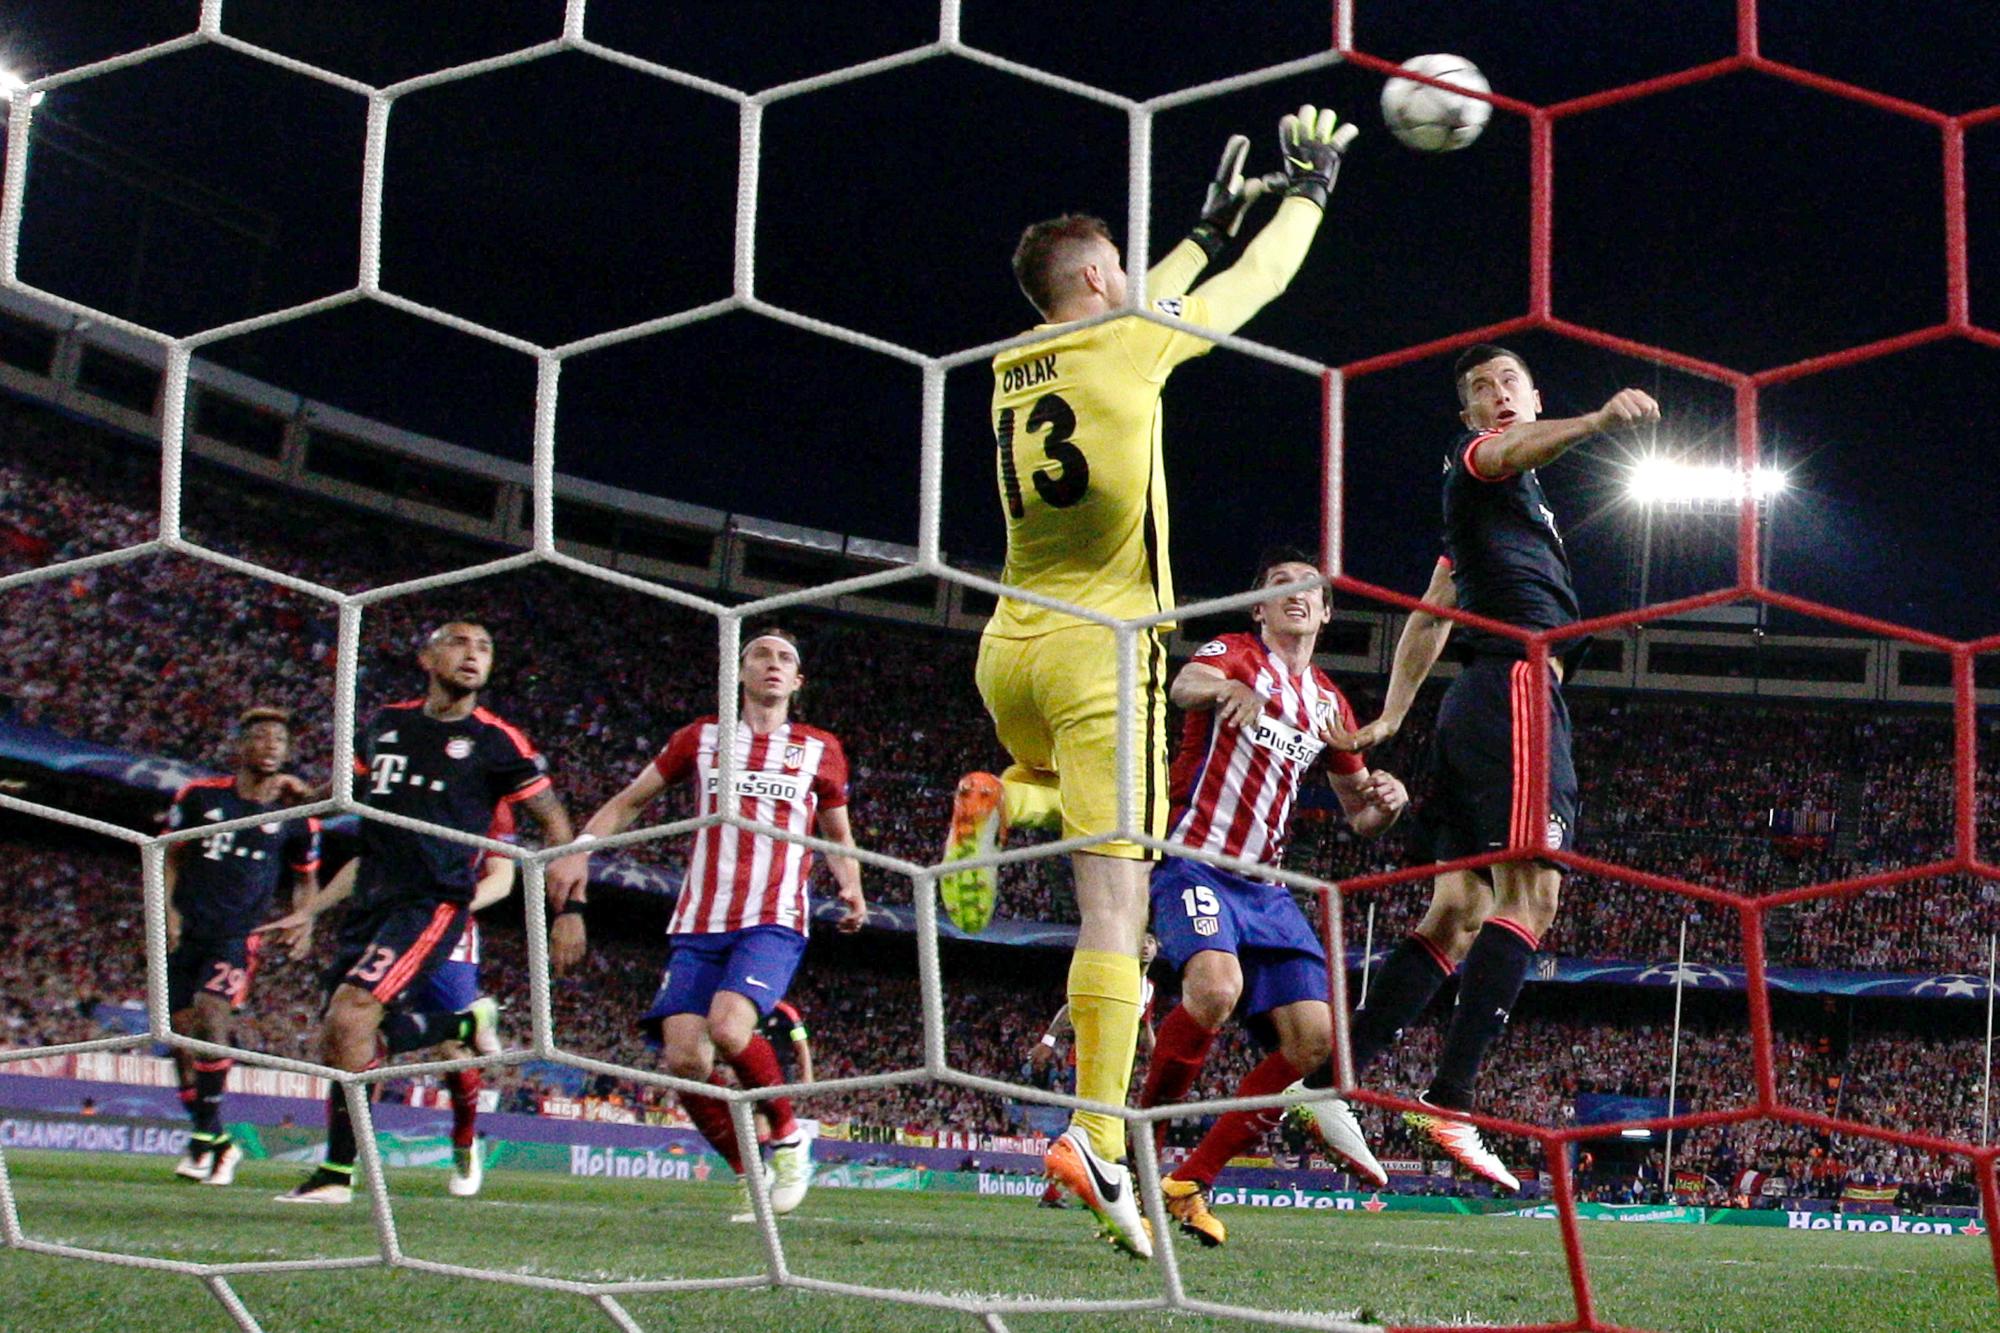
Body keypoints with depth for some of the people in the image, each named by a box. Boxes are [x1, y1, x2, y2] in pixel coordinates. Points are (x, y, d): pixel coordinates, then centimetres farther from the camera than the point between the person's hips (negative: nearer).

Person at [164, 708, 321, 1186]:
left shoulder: (294, 818, 2)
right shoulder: (200, 796, 2)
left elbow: (306, 877, 15)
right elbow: (170, 855, 11)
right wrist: (168, 909, -2)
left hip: (239, 936, -2)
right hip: (185, 932, 3)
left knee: (210, 1018, -23)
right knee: (182, 1034, 4)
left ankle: (204, 1136, -14)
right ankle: (216, 1142, 18)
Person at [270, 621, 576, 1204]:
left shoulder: (496, 742, -1)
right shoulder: (383, 726, 13)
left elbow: (555, 822, 4)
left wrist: (568, 909, -2)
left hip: (435, 903, -6)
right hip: (371, 904, 7)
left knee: (351, 1015, -21)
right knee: (336, 1042, 6)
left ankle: (338, 1172, -13)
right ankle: (468, 1024, 27)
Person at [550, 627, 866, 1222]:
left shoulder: (819, 750, 12)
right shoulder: (702, 738, 14)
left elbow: (838, 836, 23)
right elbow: (629, 800, 19)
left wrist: (852, 889, 2)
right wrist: (580, 848, 2)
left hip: (773, 925, -3)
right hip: (697, 927, 3)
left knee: (729, 1027, -29)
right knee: (684, 1058, -13)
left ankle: (789, 1134, -4)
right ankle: (747, 1174, 7)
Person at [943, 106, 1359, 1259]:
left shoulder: (1014, 368, 12)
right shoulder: (1130, 343, -5)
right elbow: (1254, 288, 9)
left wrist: (1206, 229, 41)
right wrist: (1311, 189, 26)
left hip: (1011, 646, 6)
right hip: (1100, 653, -6)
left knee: (1067, 787, 37)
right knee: (1116, 898, -8)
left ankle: (999, 803, 2)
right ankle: (1100, 1141, -18)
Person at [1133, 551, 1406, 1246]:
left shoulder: (1329, 703, 19)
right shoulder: (1236, 653, 1)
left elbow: (1359, 816, 26)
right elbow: (1184, 686, -24)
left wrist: (1385, 801, 0)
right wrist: (1227, 688, -49)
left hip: (1266, 885, 7)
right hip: (1195, 861, -7)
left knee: (1312, 1038, -8)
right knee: (1215, 987, -33)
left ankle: (1190, 1182, 1)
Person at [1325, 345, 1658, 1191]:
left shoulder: (1504, 499, 31)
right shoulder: (1475, 459, 4)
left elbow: (1430, 615, 34)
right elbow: (1510, 451, -23)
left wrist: (1391, 717, 30)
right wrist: (1600, 421, -42)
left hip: (1478, 706, 10)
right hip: (1517, 683, -10)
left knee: (1459, 910, 6)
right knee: (1530, 894, -19)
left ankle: (1331, 1083, 2)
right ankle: (1448, 1103, -27)